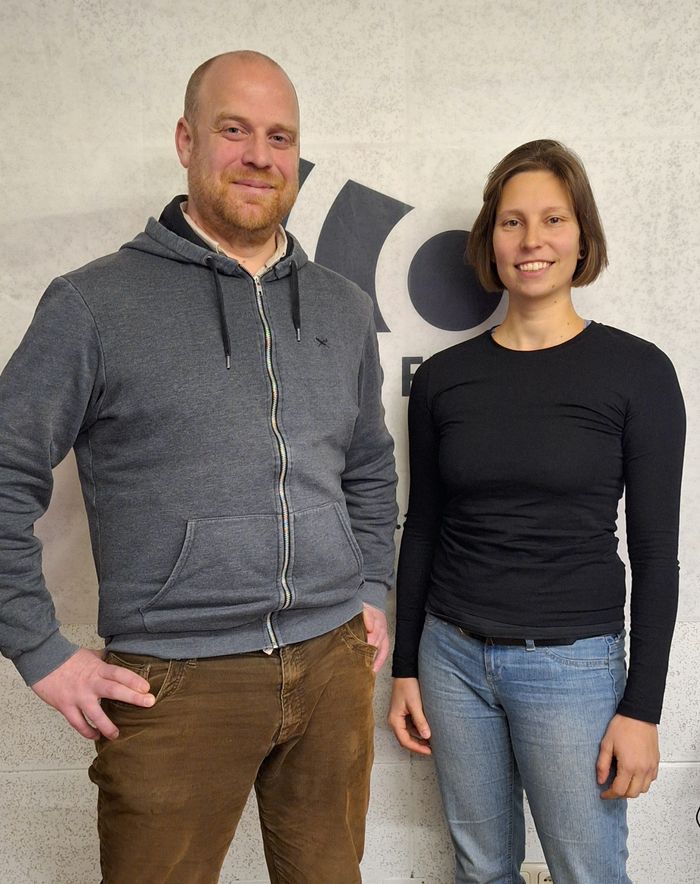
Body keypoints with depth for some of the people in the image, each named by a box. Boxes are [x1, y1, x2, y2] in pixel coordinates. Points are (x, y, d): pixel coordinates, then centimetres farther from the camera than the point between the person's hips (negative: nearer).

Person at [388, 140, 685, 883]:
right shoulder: (443, 376, 1)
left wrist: (642, 707, -7)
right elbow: (421, 530, 6)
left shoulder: (637, 371, -7)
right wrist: (404, 669, 7)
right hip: (453, 655, 3)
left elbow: (655, 551, -6)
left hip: (573, 663, -2)